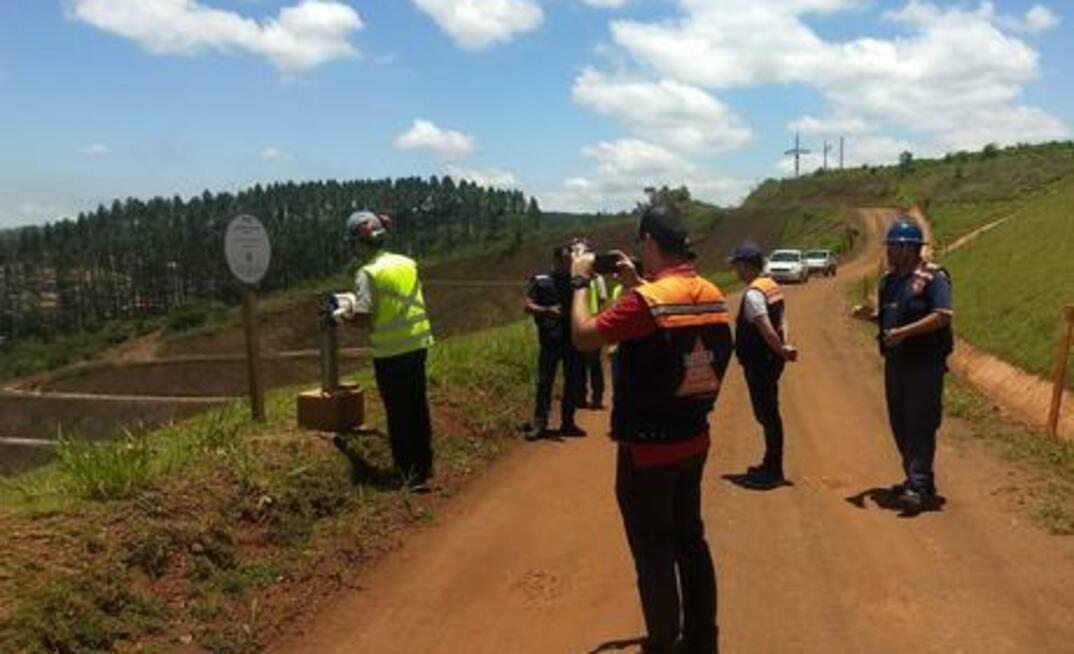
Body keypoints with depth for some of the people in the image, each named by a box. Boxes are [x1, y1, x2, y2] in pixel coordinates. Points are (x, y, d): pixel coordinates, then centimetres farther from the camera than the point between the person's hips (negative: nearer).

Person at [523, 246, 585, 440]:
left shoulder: (574, 280, 11)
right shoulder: (541, 281, 1)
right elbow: (528, 306, -3)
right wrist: (547, 310, -19)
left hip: (572, 338, 4)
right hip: (550, 339, -4)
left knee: (573, 381, 8)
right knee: (544, 382, -2)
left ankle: (568, 422, 18)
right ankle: (539, 424, 2)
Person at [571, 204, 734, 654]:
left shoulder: (646, 300, -23)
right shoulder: (712, 295, 1)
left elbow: (583, 337, -16)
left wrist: (580, 282, -3)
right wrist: (636, 286, 15)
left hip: (646, 449, -7)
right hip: (693, 441, 8)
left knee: (653, 553, 8)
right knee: (690, 540, 21)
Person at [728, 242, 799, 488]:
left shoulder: (752, 294, -19)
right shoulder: (772, 286, 10)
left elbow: (767, 330, -25)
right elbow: (781, 318, 6)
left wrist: (782, 350, -13)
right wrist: (784, 346, -6)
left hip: (759, 364, -10)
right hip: (770, 361, 10)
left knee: (766, 414, -1)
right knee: (769, 413, 18)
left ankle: (773, 472, 9)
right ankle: (771, 466, 31)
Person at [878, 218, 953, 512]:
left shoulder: (932, 278, -11)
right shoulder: (890, 279, 13)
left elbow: (942, 316, -20)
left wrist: (904, 332, -24)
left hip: (924, 363, -8)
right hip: (895, 361, 8)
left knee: (920, 424, -6)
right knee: (899, 423, 13)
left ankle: (920, 487, -2)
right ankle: (914, 478, 27)